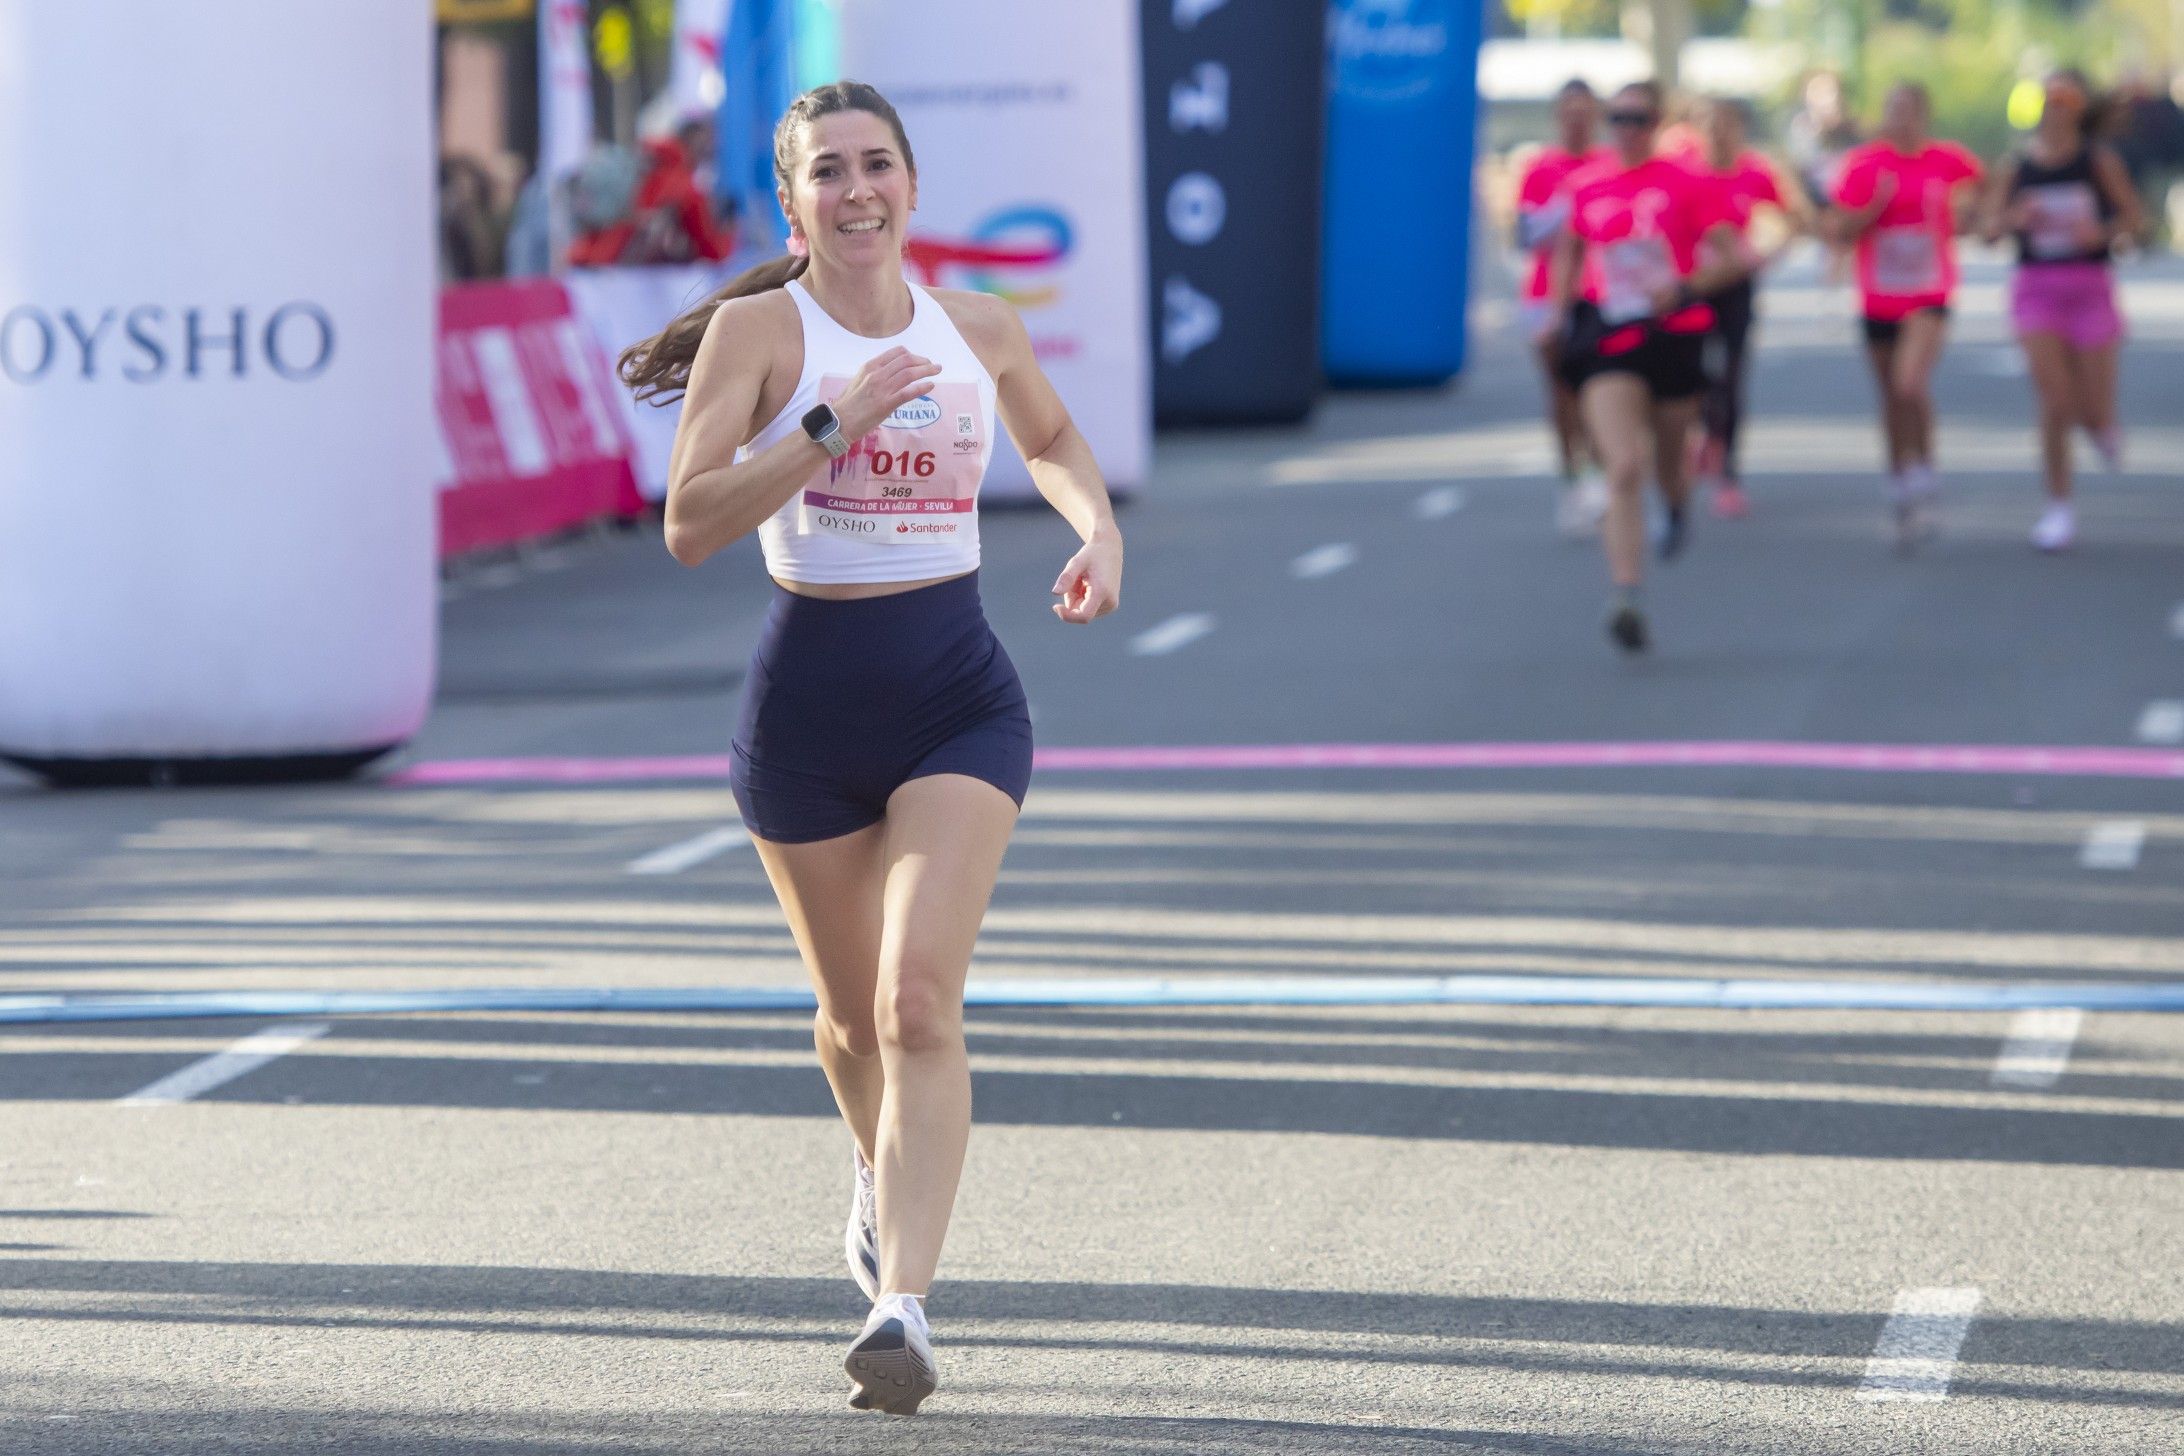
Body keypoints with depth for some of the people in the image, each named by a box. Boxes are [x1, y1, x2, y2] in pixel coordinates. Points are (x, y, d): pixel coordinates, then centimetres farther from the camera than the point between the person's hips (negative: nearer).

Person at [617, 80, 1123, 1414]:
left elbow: (1052, 438, 27)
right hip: (810, 694, 0)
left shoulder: (982, 328, 5)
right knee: (855, 1013, 15)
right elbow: (690, 523, -16)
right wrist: (834, 423, -23)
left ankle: (905, 1311, -25)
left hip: (961, 700, 0)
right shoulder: (758, 329, -6)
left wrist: (1099, 526, 7)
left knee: (920, 998, -18)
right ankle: (884, 1178, 50)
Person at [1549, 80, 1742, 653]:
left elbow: (1727, 256, -3)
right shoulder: (1586, 188, 7)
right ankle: (1625, 598, -24)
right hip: (1607, 343, 0)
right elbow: (1570, 251, 24)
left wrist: (1685, 287, -20)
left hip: (1673, 336, 0)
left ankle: (1678, 509, 58)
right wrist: (1561, 312, 12)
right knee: (1623, 470, -16)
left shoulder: (1685, 185, -3)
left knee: (1669, 462, 18)